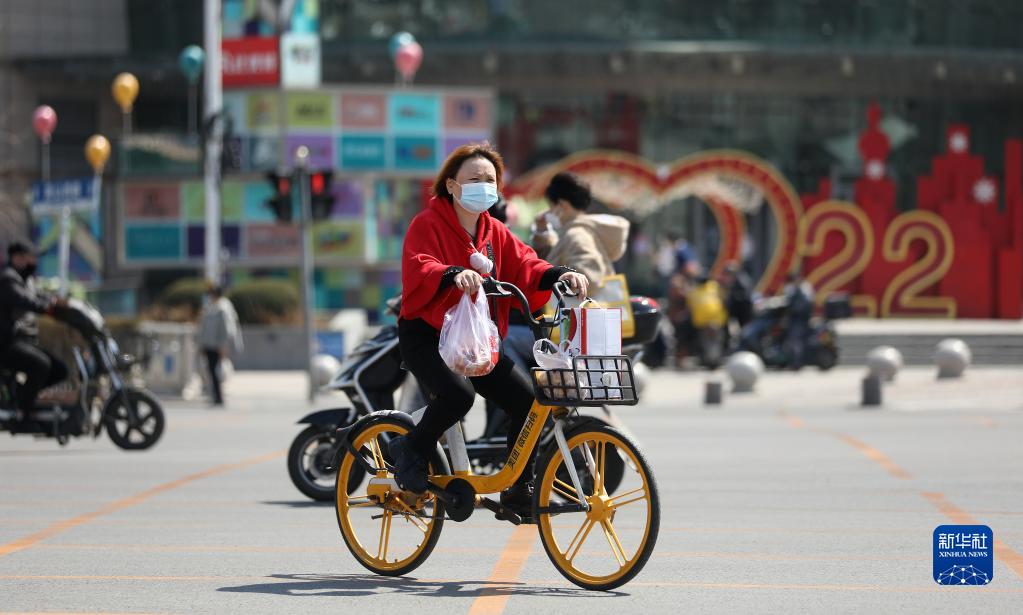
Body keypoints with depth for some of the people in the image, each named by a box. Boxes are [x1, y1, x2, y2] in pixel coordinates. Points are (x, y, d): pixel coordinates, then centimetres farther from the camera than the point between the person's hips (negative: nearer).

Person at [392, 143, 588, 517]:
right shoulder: (427, 224, -8)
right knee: (458, 394, -34)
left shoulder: (494, 232, 13)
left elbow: (524, 266, 2)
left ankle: (518, 490, 7)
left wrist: (559, 275, -18)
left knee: (527, 400, -9)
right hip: (427, 337, -7)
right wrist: (454, 275, -46)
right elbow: (420, 270, -25)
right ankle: (411, 450, -5)